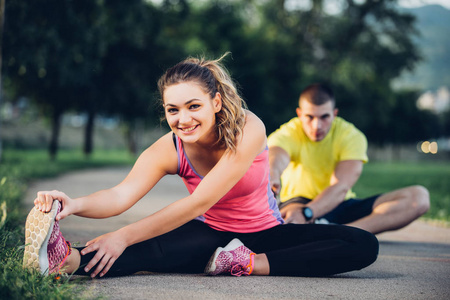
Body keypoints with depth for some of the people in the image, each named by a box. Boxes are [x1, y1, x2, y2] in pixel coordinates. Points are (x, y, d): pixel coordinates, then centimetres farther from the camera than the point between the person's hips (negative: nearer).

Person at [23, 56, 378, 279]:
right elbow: (121, 195, -31)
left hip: (266, 233, 0)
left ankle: (250, 263, -33)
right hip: (212, 235, 0)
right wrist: (74, 205, -55)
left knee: (363, 246, -24)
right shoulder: (169, 150, -15)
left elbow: (199, 202, -35)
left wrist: (125, 236, -41)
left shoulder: (248, 129, -27)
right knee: (165, 246, -36)